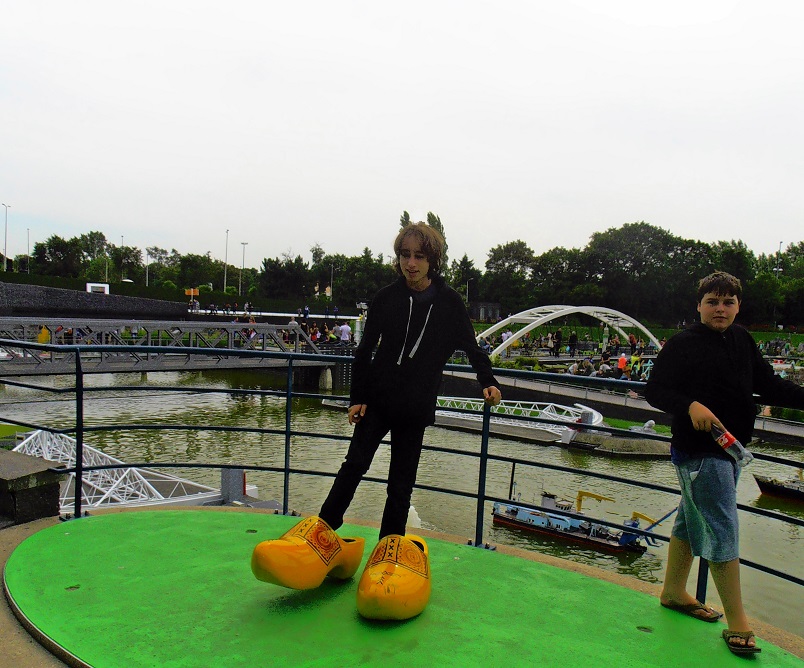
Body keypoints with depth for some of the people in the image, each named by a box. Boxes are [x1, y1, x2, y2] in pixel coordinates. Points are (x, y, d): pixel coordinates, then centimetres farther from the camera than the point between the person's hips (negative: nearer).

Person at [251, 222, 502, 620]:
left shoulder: (449, 302, -3)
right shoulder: (386, 298, -2)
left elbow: (471, 347, 5)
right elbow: (365, 351, 0)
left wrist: (488, 382, -5)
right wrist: (358, 397, -4)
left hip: (415, 408, 0)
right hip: (378, 400, 0)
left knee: (401, 483, 7)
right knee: (355, 464, -1)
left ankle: (389, 548, 18)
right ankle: (324, 531, 9)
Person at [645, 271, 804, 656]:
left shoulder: (742, 340, 10)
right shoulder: (683, 344, -11)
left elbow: (768, 386, 13)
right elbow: (655, 390, -13)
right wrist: (690, 406, -30)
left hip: (730, 449, 8)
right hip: (698, 451, -8)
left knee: (691, 521, 19)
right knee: (722, 529, -5)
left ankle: (673, 592, 35)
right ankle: (736, 622, 7)